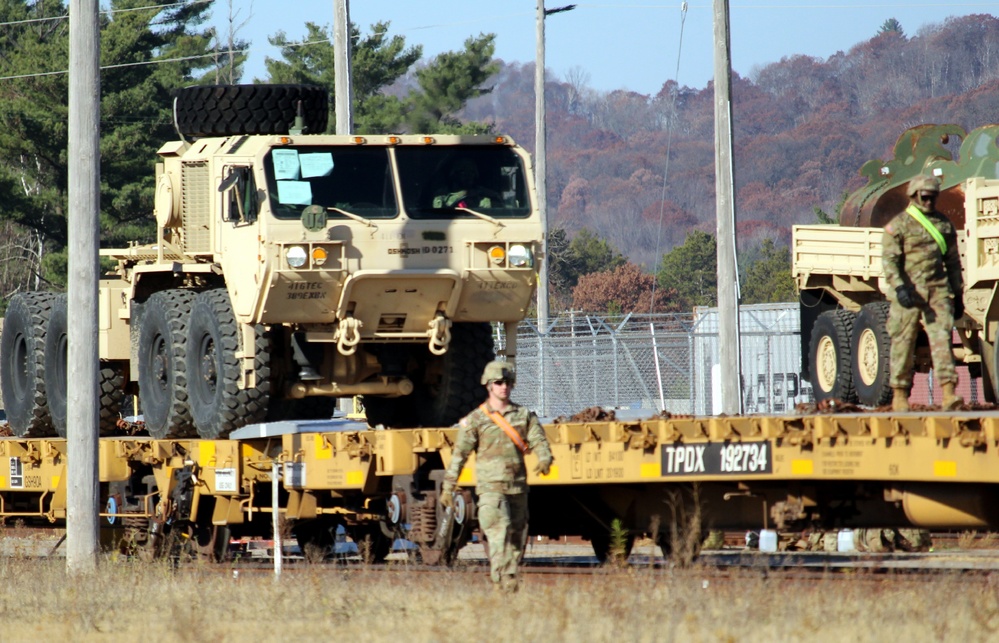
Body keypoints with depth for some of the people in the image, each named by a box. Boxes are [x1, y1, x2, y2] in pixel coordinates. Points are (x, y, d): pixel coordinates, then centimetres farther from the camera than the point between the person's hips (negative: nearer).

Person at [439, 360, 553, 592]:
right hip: (491, 487, -4)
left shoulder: (524, 415, 11)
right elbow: (460, 454, 2)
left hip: (518, 487, 4)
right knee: (499, 532, -18)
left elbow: (539, 440, 4)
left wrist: (544, 459, -20)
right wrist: (448, 487, 0)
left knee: (517, 538, 6)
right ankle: (500, 582, -21)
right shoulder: (475, 420, 2)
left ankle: (510, 581, 15)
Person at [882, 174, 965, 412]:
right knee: (903, 343, 2)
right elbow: (889, 260, -7)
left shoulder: (944, 225, 15)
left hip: (938, 292, 3)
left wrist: (958, 294, 18)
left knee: (942, 339, -9)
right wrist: (899, 287, -20)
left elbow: (953, 262, 20)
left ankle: (948, 394, -17)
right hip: (908, 294, -3)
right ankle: (899, 395, 12)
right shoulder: (898, 225, 0)